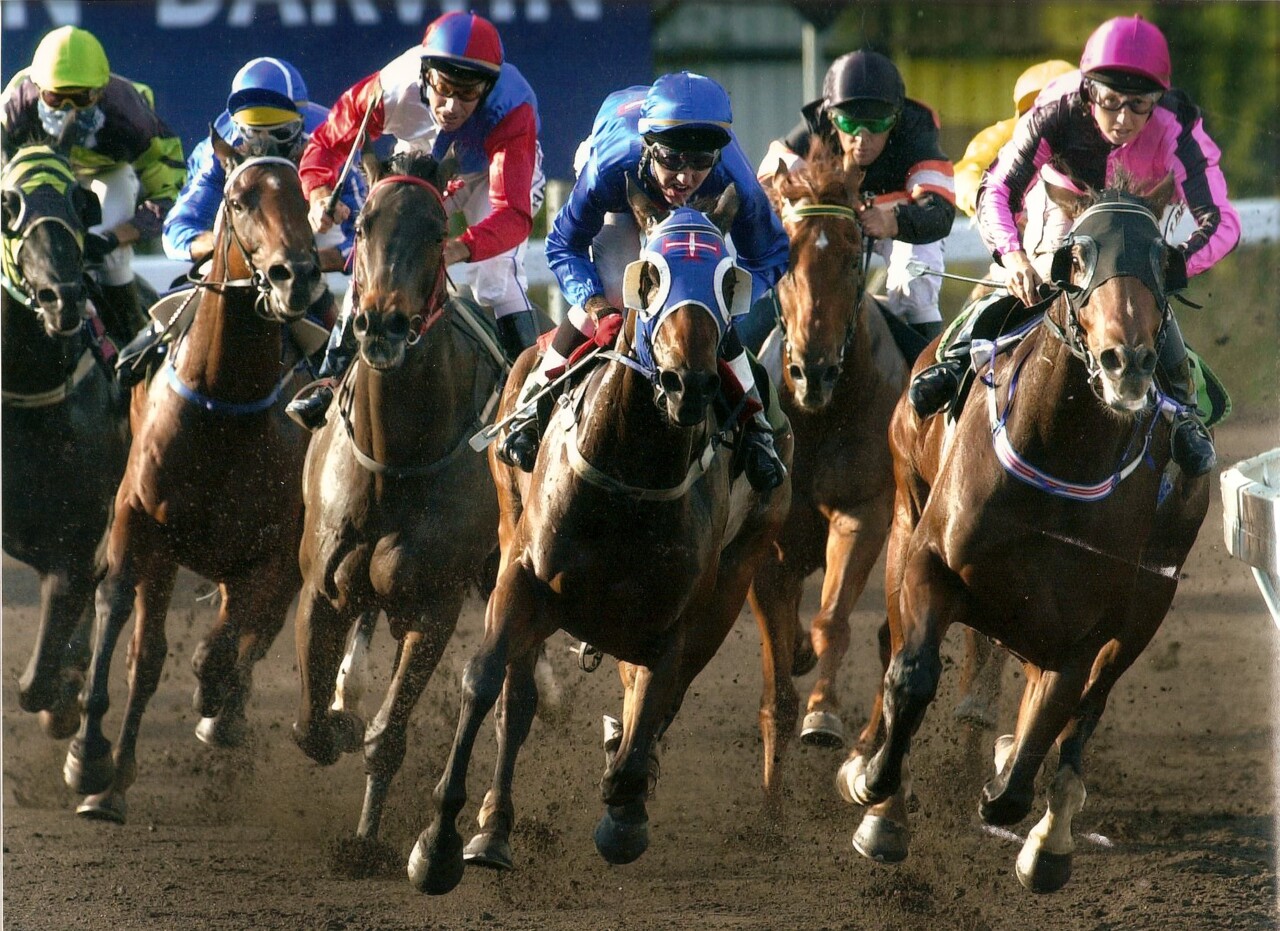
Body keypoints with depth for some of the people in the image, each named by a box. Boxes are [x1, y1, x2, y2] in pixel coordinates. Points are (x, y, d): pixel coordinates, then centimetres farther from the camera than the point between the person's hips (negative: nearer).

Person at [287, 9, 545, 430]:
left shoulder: (512, 111, -43)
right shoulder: (394, 88, -36)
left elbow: (513, 212, -51)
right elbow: (327, 143, -22)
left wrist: (461, 248, -71)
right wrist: (319, 195, -44)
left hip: (495, 173, -3)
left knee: (497, 274, -23)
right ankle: (336, 380, 5)